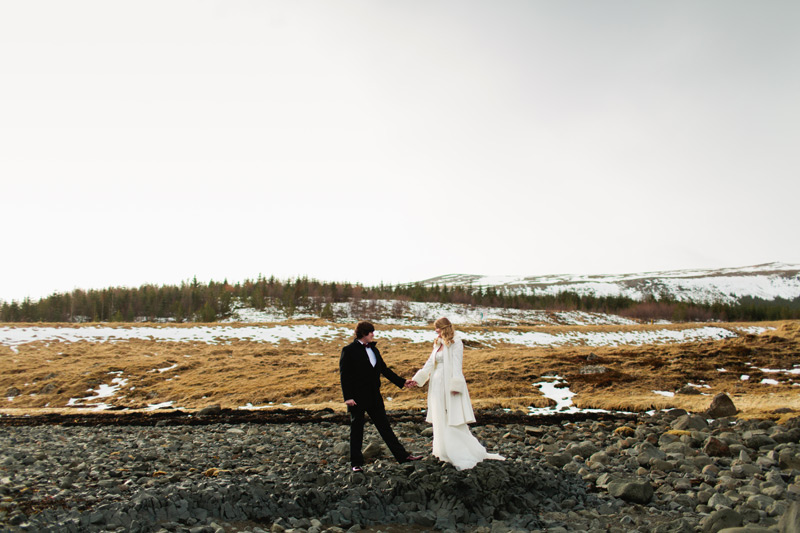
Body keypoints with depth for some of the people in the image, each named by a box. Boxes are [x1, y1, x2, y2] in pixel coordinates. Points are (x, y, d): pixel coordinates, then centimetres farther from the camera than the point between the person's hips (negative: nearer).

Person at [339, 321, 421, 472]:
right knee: (357, 429, 5)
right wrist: (348, 397, -18)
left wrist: (402, 382, 13)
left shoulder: (373, 349, 12)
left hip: (374, 396, 6)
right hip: (357, 398, -6)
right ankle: (356, 463, 16)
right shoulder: (349, 350, -9)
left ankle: (402, 455, 15)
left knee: (384, 425, 10)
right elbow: (344, 375, -11)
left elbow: (384, 369, 17)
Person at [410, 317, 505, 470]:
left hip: (450, 383, -8)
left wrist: (455, 385, -19)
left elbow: (457, 365, -13)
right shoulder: (438, 343, 14)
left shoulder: (456, 343, -8)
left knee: (453, 420, -7)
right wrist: (417, 379, 9)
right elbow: (430, 363, 15)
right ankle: (444, 451, 21)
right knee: (440, 420, 11)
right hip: (438, 384, 8)